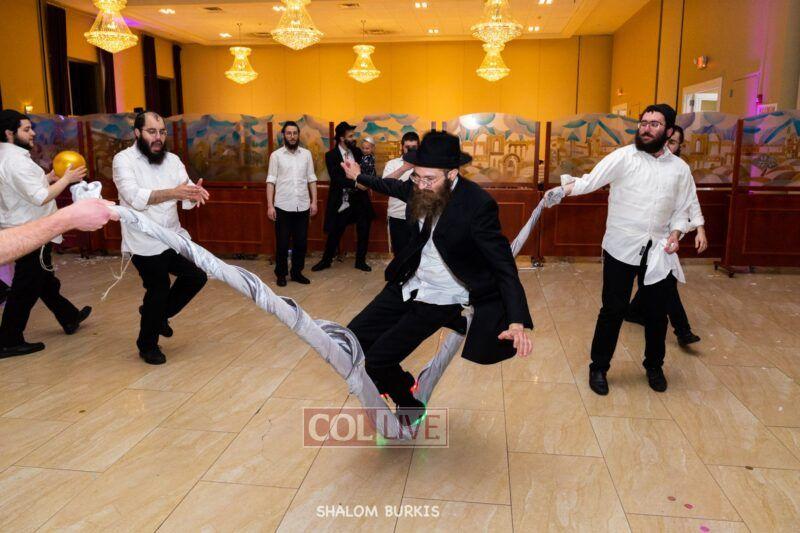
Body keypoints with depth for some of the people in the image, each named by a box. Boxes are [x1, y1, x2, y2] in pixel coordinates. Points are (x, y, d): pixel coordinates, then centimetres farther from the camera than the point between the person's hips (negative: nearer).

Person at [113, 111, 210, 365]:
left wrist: (195, 194, -32)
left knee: (197, 276, 7)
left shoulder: (172, 159, 4)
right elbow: (134, 197, -28)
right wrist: (172, 193, -43)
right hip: (145, 243, -6)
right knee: (158, 290, 1)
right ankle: (147, 345, 25)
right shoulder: (124, 160, -11)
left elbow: (185, 198, -8)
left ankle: (159, 313, 31)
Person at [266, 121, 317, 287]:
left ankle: (297, 272, 22)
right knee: (282, 243, 4)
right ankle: (281, 274, 18)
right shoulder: (276, 155, -1)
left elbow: (311, 179, 8)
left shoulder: (306, 154, 7)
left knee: (301, 242, 7)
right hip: (283, 206, -2)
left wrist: (314, 201, 1)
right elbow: (271, 181, -3)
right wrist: (270, 205, -8)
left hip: (302, 206, 2)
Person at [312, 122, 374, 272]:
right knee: (334, 233, 6)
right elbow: (336, 178, -19)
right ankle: (326, 260, 26)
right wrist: (355, 183, -28)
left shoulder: (357, 152, 4)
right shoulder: (331, 156, -9)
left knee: (363, 232, 8)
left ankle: (360, 261, 26)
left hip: (359, 199, 4)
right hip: (341, 201, -4)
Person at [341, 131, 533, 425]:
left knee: (377, 359, -11)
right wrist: (359, 176, 35)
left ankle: (410, 408, 20)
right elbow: (398, 188, 20)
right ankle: (400, 381, 33)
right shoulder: (418, 188, -6)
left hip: (442, 299, -7)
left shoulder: (478, 204, -25)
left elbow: (503, 264, -24)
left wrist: (517, 321, -36)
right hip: (409, 285, 7)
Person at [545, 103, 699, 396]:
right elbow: (590, 180, -15)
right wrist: (562, 190, -32)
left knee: (656, 312, 13)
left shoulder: (680, 168, 6)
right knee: (613, 309, 3)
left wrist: (675, 234, -5)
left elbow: (682, 209, 12)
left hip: (659, 252, 3)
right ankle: (599, 367, 20)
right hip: (621, 248, -3)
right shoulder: (623, 157, -5)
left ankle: (654, 366, 35)